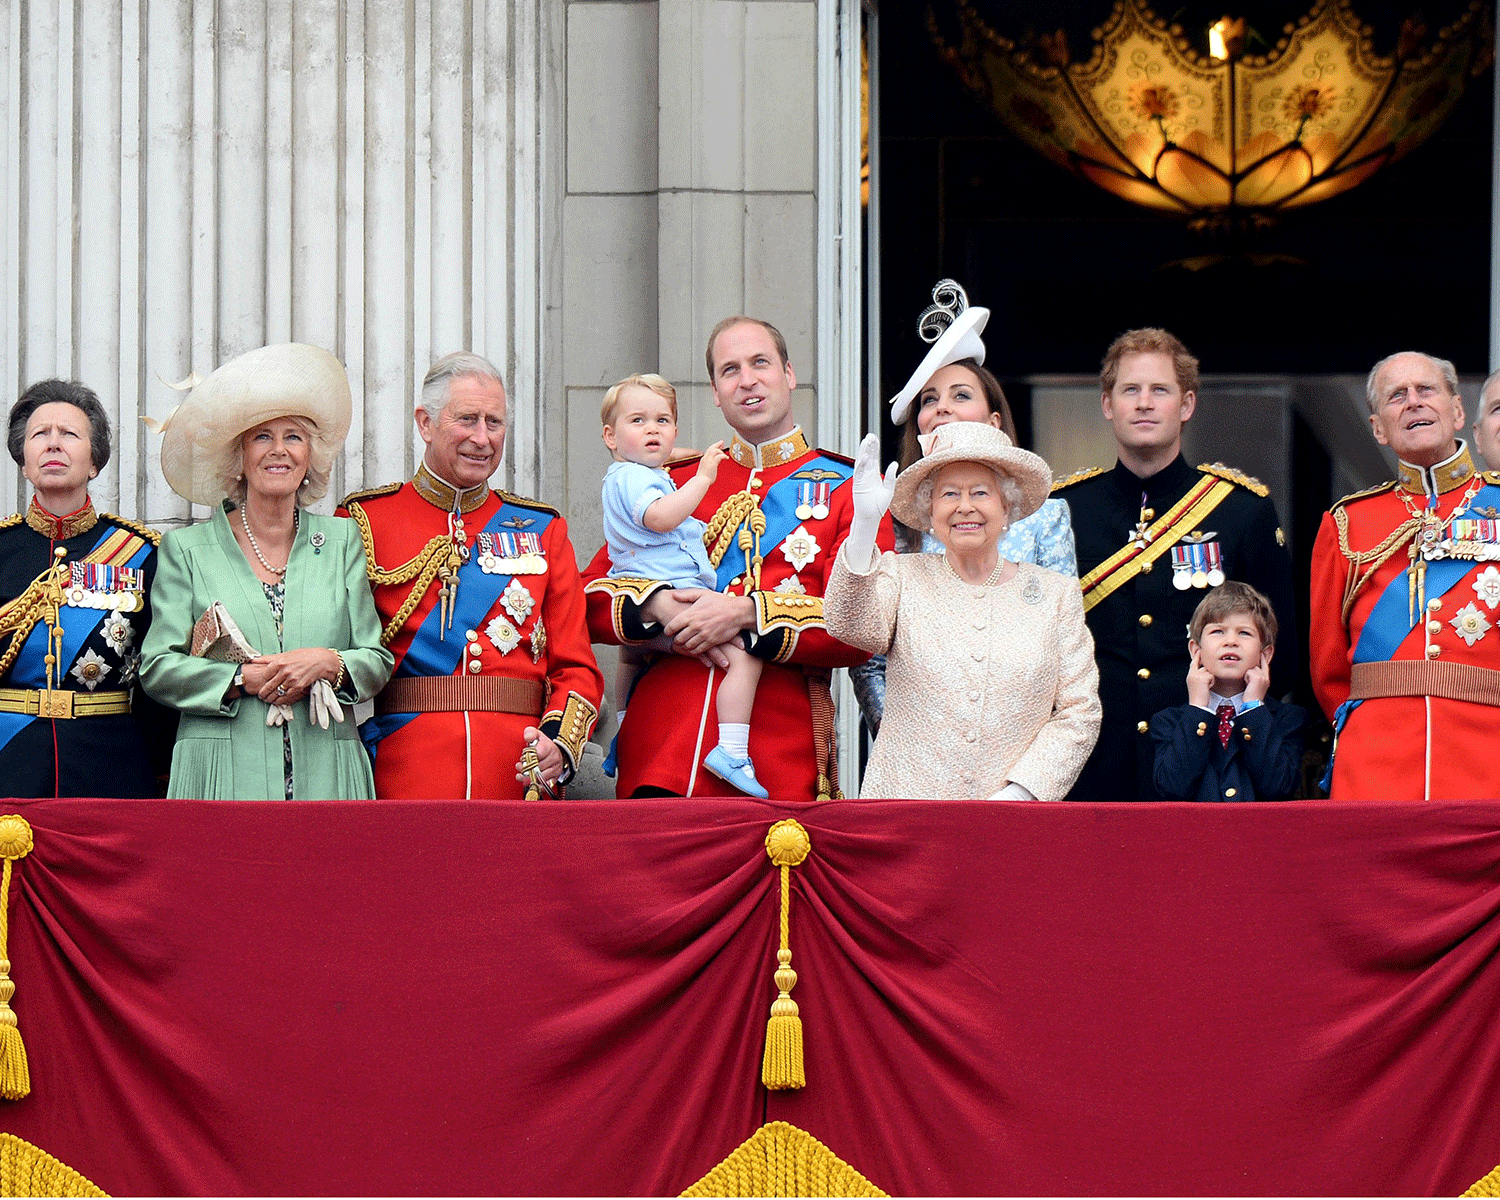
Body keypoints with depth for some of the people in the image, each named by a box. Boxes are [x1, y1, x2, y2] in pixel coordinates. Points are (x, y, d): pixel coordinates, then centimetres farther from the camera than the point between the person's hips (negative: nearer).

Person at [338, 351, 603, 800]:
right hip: (402, 784, -2)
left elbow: (576, 668, 10)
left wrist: (560, 746, -9)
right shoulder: (366, 522, 5)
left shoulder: (542, 530, 13)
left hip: (520, 781, 2)